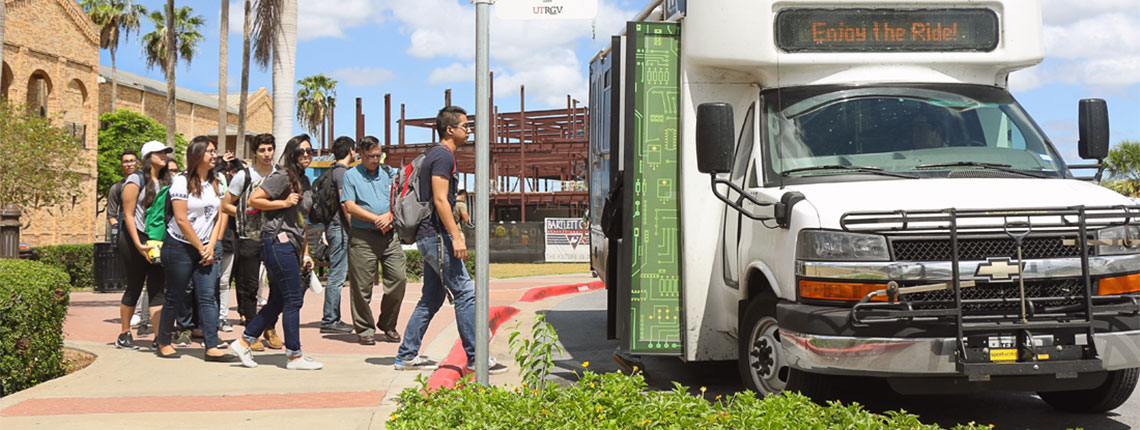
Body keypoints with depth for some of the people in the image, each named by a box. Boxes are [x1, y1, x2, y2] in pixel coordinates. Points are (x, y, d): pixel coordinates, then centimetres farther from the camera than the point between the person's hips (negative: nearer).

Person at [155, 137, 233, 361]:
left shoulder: (216, 183, 10)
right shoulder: (182, 182, -9)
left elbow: (219, 216, 9)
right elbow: (181, 220, -13)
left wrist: (212, 246, -3)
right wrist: (201, 248, -11)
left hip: (207, 248, 5)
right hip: (180, 247, -5)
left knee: (207, 297, -3)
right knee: (174, 297, 4)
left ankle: (211, 347, -8)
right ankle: (163, 343, 19)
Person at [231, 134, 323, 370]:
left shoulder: (305, 181, 18)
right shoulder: (282, 177, -8)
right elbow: (253, 200, -10)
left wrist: (305, 253, 21)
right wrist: (284, 202, -16)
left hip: (292, 245, 9)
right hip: (277, 241, -9)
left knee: (279, 300, 11)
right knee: (293, 299, -6)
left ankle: (244, 342, 18)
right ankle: (294, 355, 1)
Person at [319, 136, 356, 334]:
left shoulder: (335, 171, 18)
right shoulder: (342, 172, -12)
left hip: (335, 227, 10)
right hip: (339, 228, -10)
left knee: (337, 275, 12)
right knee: (337, 275, -8)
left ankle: (333, 318, 16)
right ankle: (329, 320, -6)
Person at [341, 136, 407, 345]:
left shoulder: (386, 175, 16)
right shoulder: (351, 175, 4)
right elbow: (350, 206, -6)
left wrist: (389, 216, -8)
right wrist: (376, 219, -10)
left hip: (389, 235, 4)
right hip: (362, 237, -4)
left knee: (399, 278, -2)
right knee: (362, 286, -3)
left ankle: (388, 325, 14)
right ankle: (365, 329, 9)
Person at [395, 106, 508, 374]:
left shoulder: (436, 155, 20)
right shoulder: (443, 155, -12)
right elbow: (440, 200, -19)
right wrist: (456, 237, -22)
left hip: (429, 237, 11)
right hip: (437, 235, -11)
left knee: (431, 299, 13)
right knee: (465, 293, -9)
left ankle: (407, 355, 15)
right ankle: (476, 358, -8)